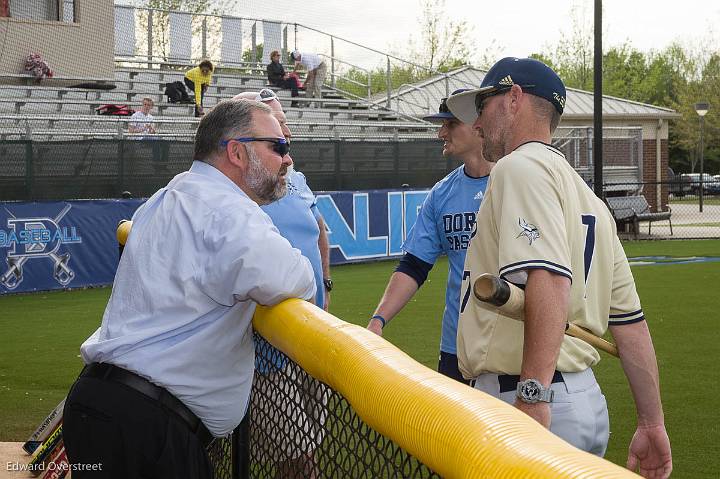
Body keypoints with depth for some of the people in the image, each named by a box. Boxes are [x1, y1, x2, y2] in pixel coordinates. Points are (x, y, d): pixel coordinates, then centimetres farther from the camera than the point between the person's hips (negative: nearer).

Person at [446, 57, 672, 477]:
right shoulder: (588, 198, 20)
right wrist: (652, 425, 20)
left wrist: (533, 396, -31)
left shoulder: (519, 166, -8)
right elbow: (629, 317, 17)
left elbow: (549, 280, -24)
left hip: (521, 399, -9)